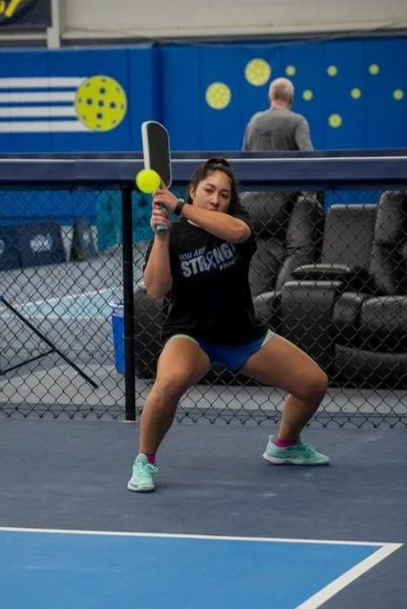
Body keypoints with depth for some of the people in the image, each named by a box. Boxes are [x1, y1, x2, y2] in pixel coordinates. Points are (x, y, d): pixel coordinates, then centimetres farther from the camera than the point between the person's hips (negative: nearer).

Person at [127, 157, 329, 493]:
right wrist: (161, 235, -29)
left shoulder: (236, 218, -5)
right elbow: (156, 290, -21)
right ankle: (145, 462, -17)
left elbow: (237, 231, -32)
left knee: (315, 383, 3)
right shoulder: (172, 236, -9)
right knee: (170, 382, -38)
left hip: (245, 334, 4)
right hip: (191, 335, -4)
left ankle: (284, 445, 33)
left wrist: (179, 207, -37)